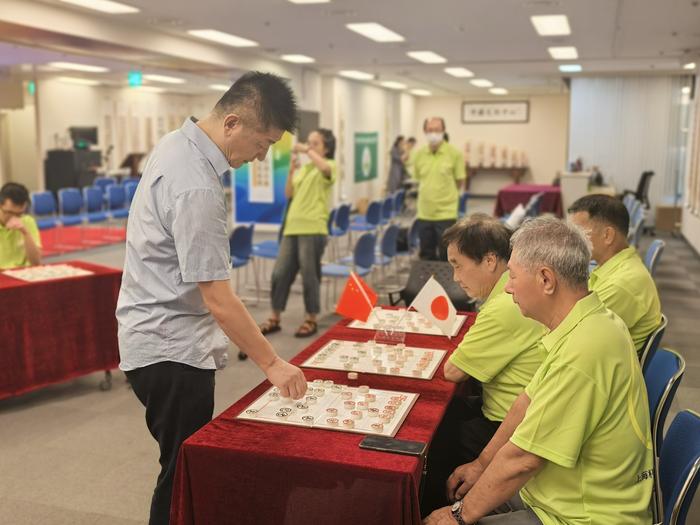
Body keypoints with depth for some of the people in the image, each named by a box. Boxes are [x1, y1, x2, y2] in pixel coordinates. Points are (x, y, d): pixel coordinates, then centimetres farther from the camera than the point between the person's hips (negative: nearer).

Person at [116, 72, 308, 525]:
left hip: (160, 337, 10)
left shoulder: (178, 143, 4)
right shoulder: (197, 188, -27)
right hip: (172, 350, -10)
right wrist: (272, 363, -17)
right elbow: (219, 300, -25)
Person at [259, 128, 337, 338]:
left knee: (309, 276, 0)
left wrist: (308, 151, -15)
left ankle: (311, 321, 14)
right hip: (292, 227, 7)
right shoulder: (303, 169, 19)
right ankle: (274, 319, 16)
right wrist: (292, 168, 4)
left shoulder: (330, 165, -1)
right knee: (280, 273, 6)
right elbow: (289, 194, 13)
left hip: (313, 229, -7)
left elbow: (325, 168, -26)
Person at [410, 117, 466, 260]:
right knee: (426, 256, 14)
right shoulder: (419, 154, 3)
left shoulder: (455, 153, -7)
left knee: (446, 258, 2)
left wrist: (446, 194, 8)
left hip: (446, 213, -4)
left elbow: (460, 180, 1)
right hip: (424, 213, 4)